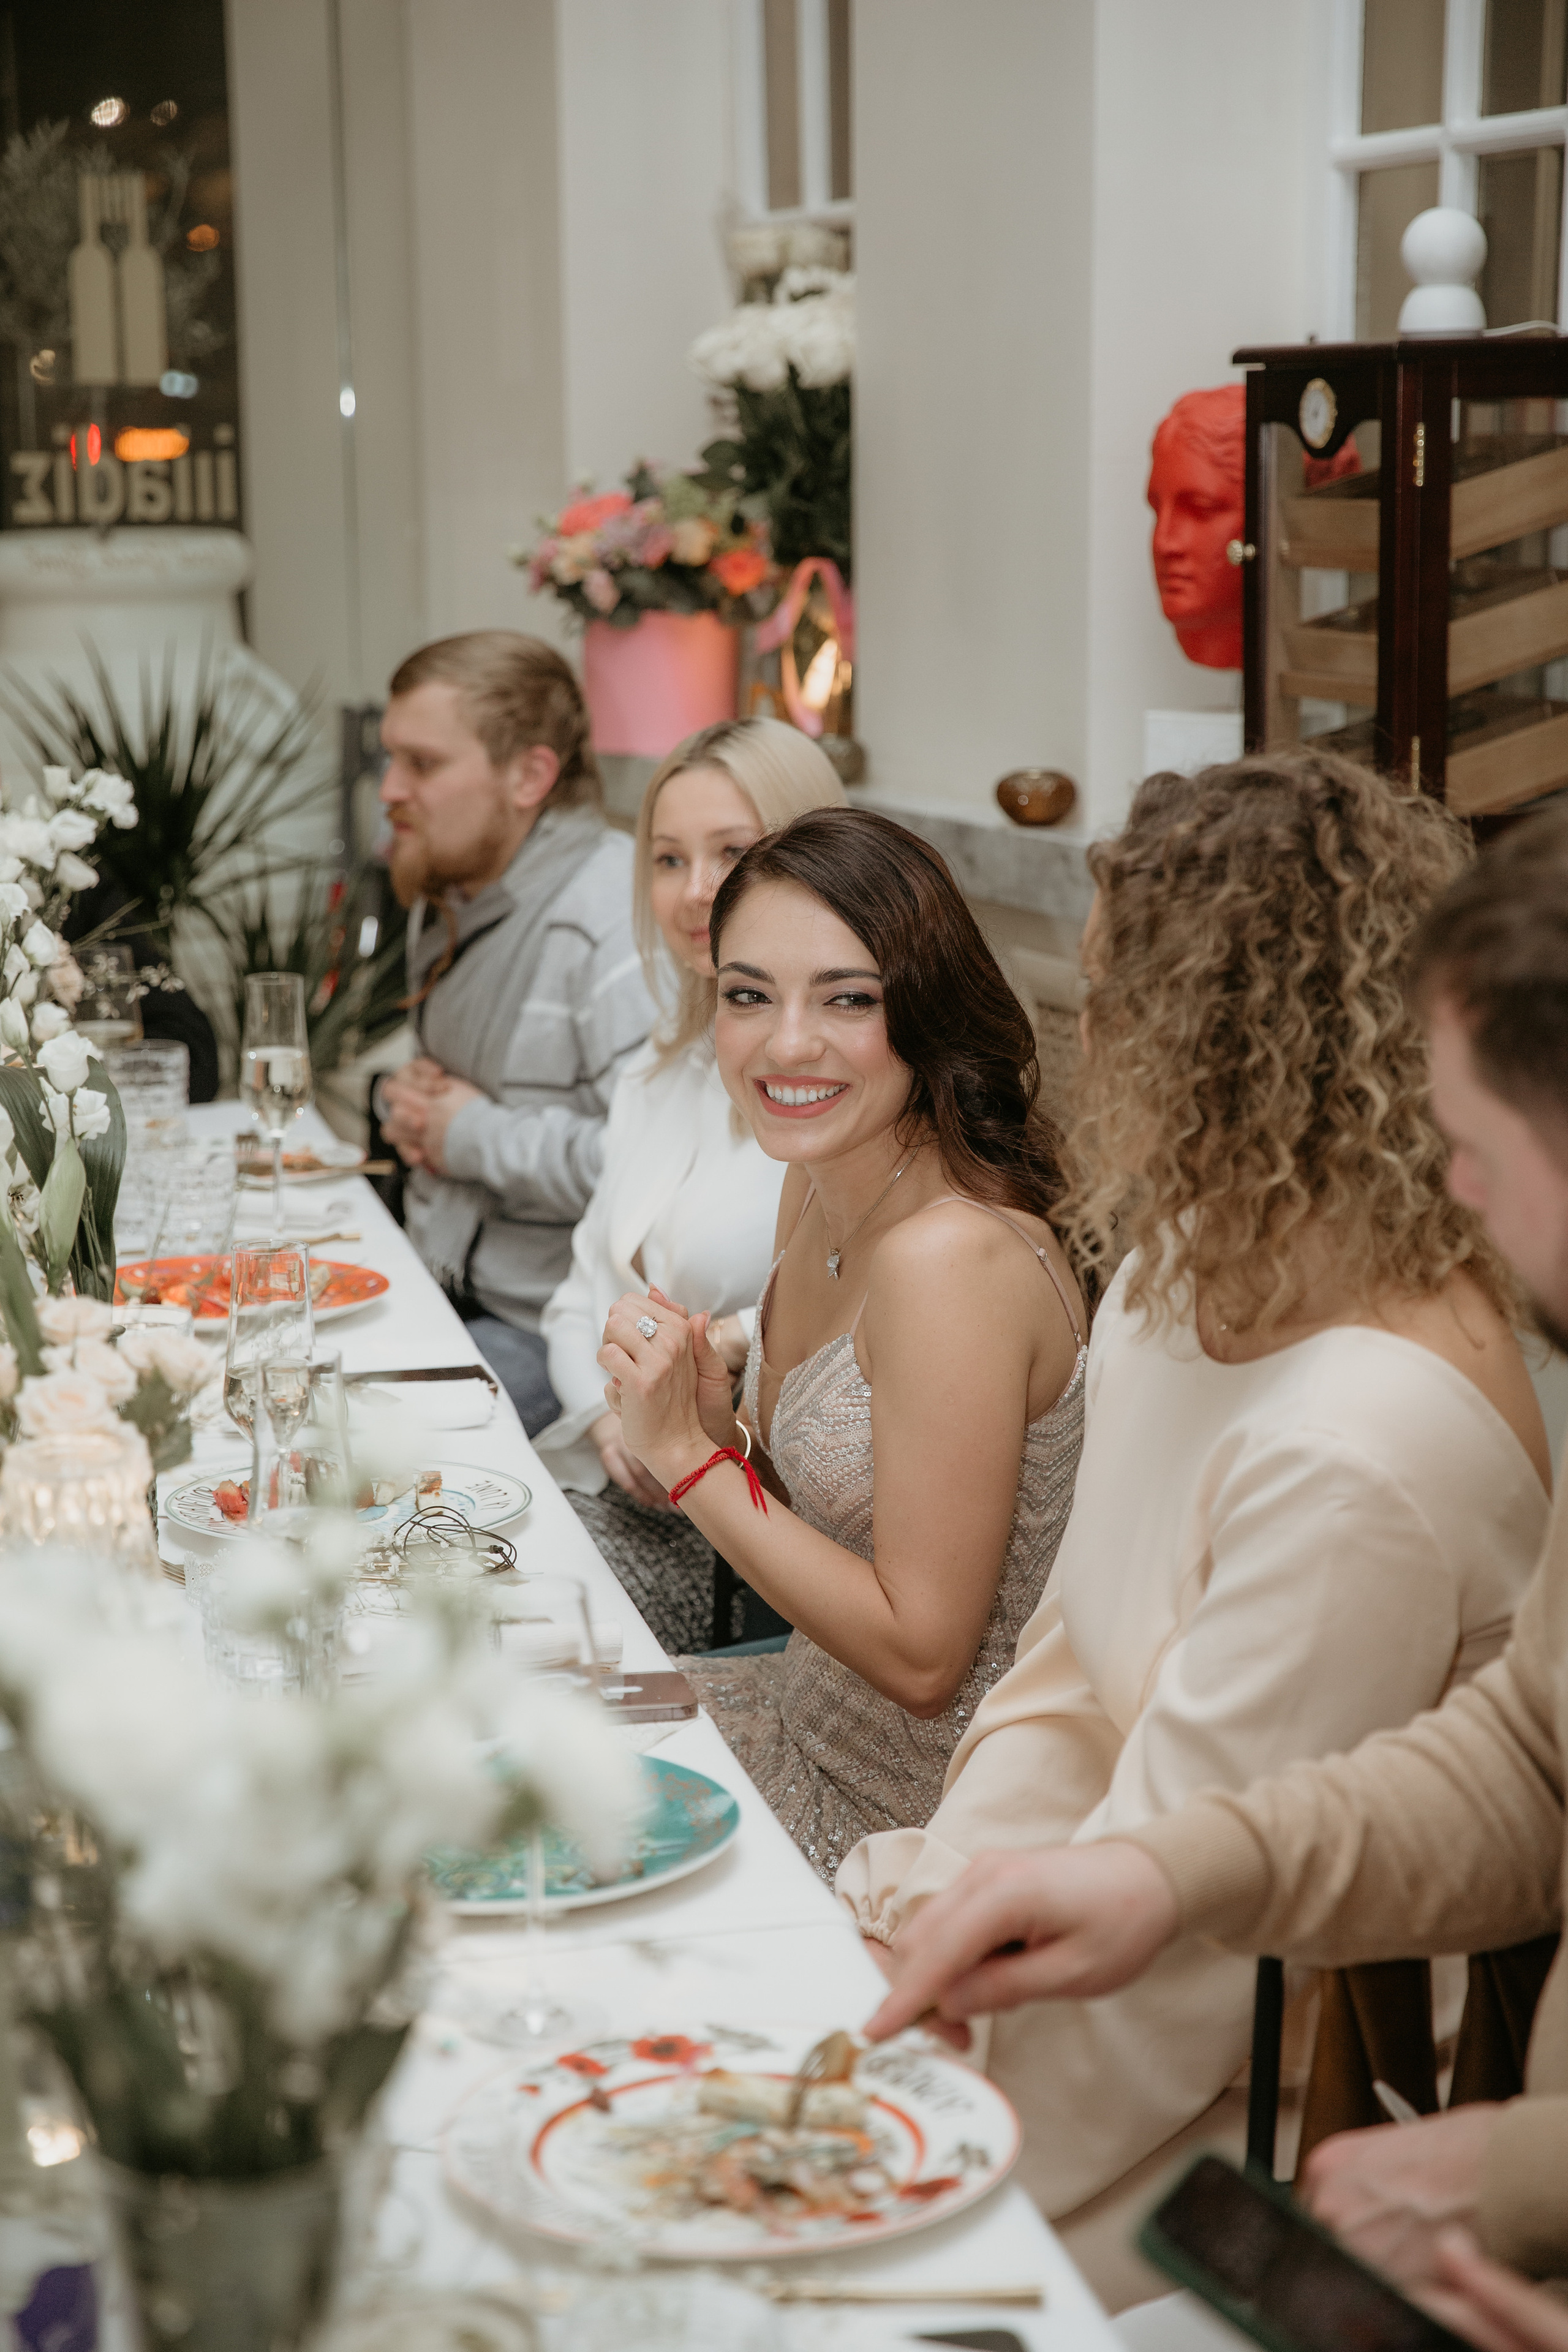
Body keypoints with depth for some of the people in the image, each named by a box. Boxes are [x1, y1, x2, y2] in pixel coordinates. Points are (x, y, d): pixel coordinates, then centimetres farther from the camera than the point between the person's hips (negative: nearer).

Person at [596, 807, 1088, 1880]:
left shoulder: (951, 1258, -27)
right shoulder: (818, 1184, 0)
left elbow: (922, 1656, -23)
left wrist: (692, 1458, -22)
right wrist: (721, 1426, -9)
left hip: (920, 1815, -8)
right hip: (819, 1718, 8)